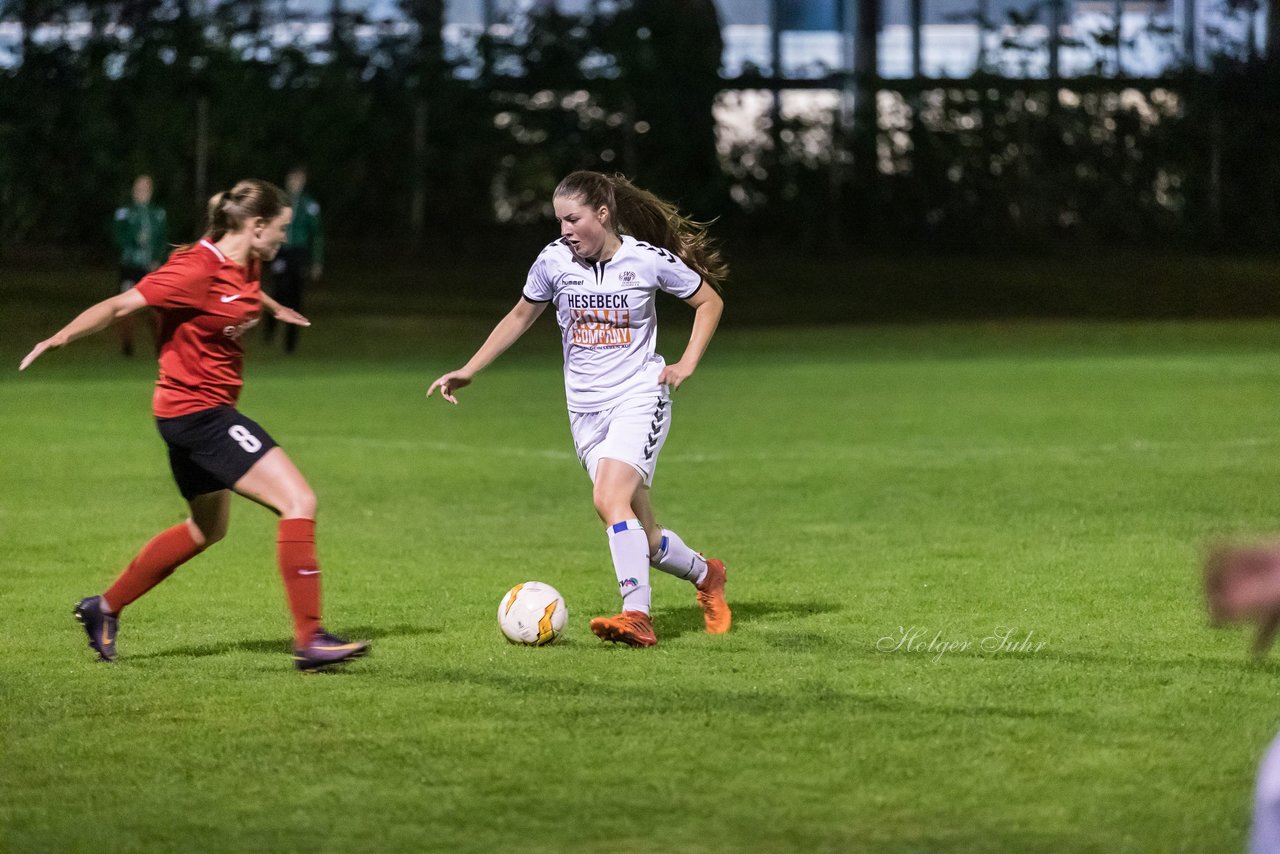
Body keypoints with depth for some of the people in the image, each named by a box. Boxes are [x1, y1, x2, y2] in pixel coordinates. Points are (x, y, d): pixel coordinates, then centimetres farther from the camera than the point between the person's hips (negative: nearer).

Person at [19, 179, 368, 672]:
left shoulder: (244, 265, 5)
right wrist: (59, 339, -21)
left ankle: (104, 609, 37)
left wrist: (273, 308, 48)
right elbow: (120, 306, -19)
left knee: (207, 529, 26)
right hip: (199, 410, -11)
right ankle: (309, 640, -18)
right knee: (299, 502, -17)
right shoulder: (196, 270, -21)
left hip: (198, 413, 11)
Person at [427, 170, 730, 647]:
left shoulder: (649, 261, -8)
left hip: (639, 398, -4)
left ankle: (636, 616, -30)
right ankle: (707, 576, 32)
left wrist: (687, 364, -4)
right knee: (645, 539, 3)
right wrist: (468, 371, 13)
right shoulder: (553, 262, -1)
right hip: (586, 410, 4)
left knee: (609, 498, -28)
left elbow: (710, 302, 7)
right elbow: (520, 318, 16)